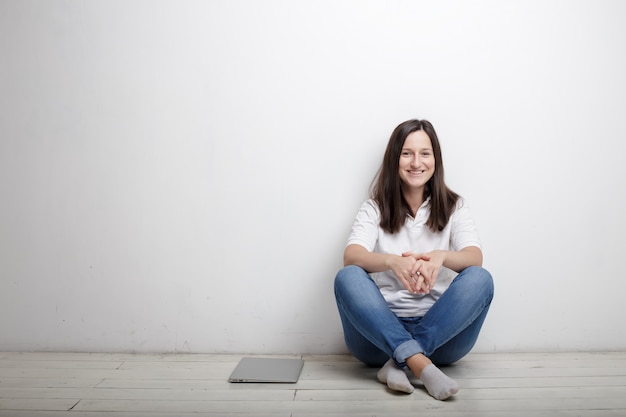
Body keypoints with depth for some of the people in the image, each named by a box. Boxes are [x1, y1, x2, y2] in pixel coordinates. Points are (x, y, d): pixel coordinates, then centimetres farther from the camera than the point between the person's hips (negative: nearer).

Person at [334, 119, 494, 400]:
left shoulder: (454, 207, 8)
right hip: (381, 330, 0)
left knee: (480, 278, -25)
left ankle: (400, 363, -29)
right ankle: (421, 365, -38)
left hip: (441, 330, 1)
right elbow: (351, 256, -14)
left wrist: (440, 257, -35)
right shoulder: (374, 208, 5)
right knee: (347, 277, -27)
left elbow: (475, 257, -11)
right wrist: (392, 261, -37)